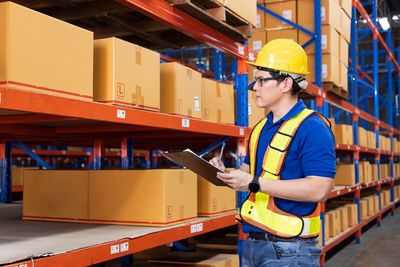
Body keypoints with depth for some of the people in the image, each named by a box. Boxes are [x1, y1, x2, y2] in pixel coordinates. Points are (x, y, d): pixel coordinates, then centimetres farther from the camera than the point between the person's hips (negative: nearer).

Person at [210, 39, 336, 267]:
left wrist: (254, 183, -24)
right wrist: (227, 174, -2)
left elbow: (319, 189, -24)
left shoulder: (312, 128, -14)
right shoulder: (261, 128, 12)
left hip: (288, 248, -8)